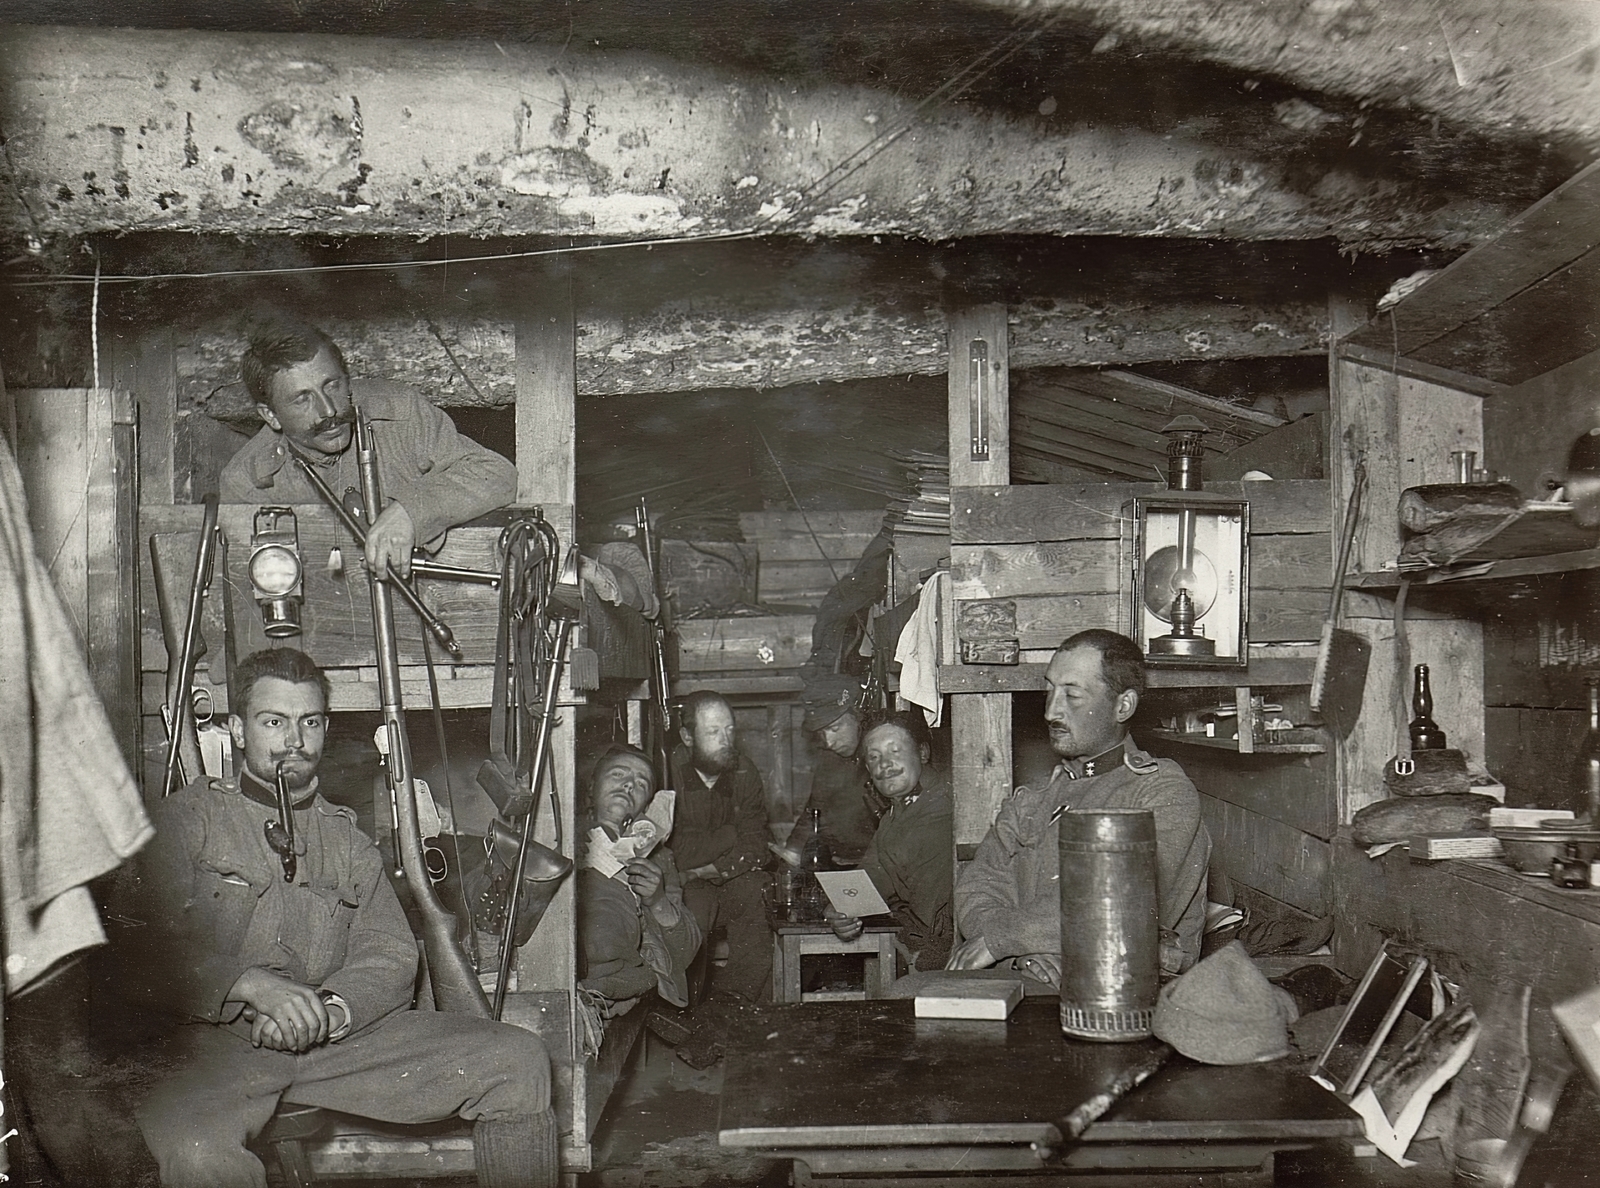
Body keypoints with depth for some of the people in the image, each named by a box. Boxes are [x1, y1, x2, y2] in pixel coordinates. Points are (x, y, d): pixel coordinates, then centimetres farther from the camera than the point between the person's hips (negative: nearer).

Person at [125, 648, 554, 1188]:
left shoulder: (346, 838, 22)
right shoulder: (187, 818, 9)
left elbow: (391, 957, 10)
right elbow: (149, 951, -5)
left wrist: (329, 1010, -12)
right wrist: (253, 986, -21)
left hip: (340, 1037, 4)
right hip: (217, 1039, -4)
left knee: (518, 1060, -12)